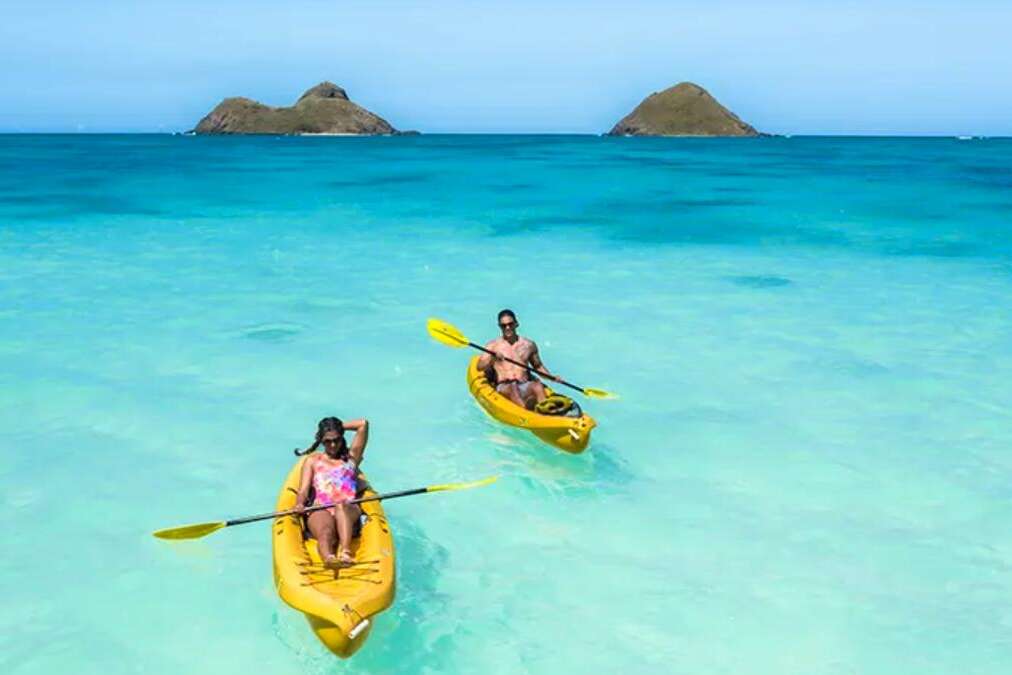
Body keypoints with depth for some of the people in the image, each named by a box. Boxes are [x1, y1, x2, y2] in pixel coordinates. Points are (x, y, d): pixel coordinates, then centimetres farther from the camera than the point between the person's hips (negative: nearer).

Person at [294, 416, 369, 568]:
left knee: (340, 506, -38)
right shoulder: (312, 461, 27)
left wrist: (339, 426, 31)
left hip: (349, 510, 0)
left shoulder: (351, 457, 29)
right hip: (320, 511, 0)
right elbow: (304, 489, 10)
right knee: (325, 531, -36)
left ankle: (346, 552, -59)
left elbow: (363, 424, 23)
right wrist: (300, 504, -11)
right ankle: (328, 557, -69)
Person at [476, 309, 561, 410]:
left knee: (537, 385, -31)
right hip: (504, 387, -2)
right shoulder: (493, 346, 10)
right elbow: (480, 367, -2)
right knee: (511, 388, -36)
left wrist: (552, 377, 11)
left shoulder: (529, 345, 17)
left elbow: (538, 366, 27)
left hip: (525, 386, 2)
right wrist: (492, 358, -20)